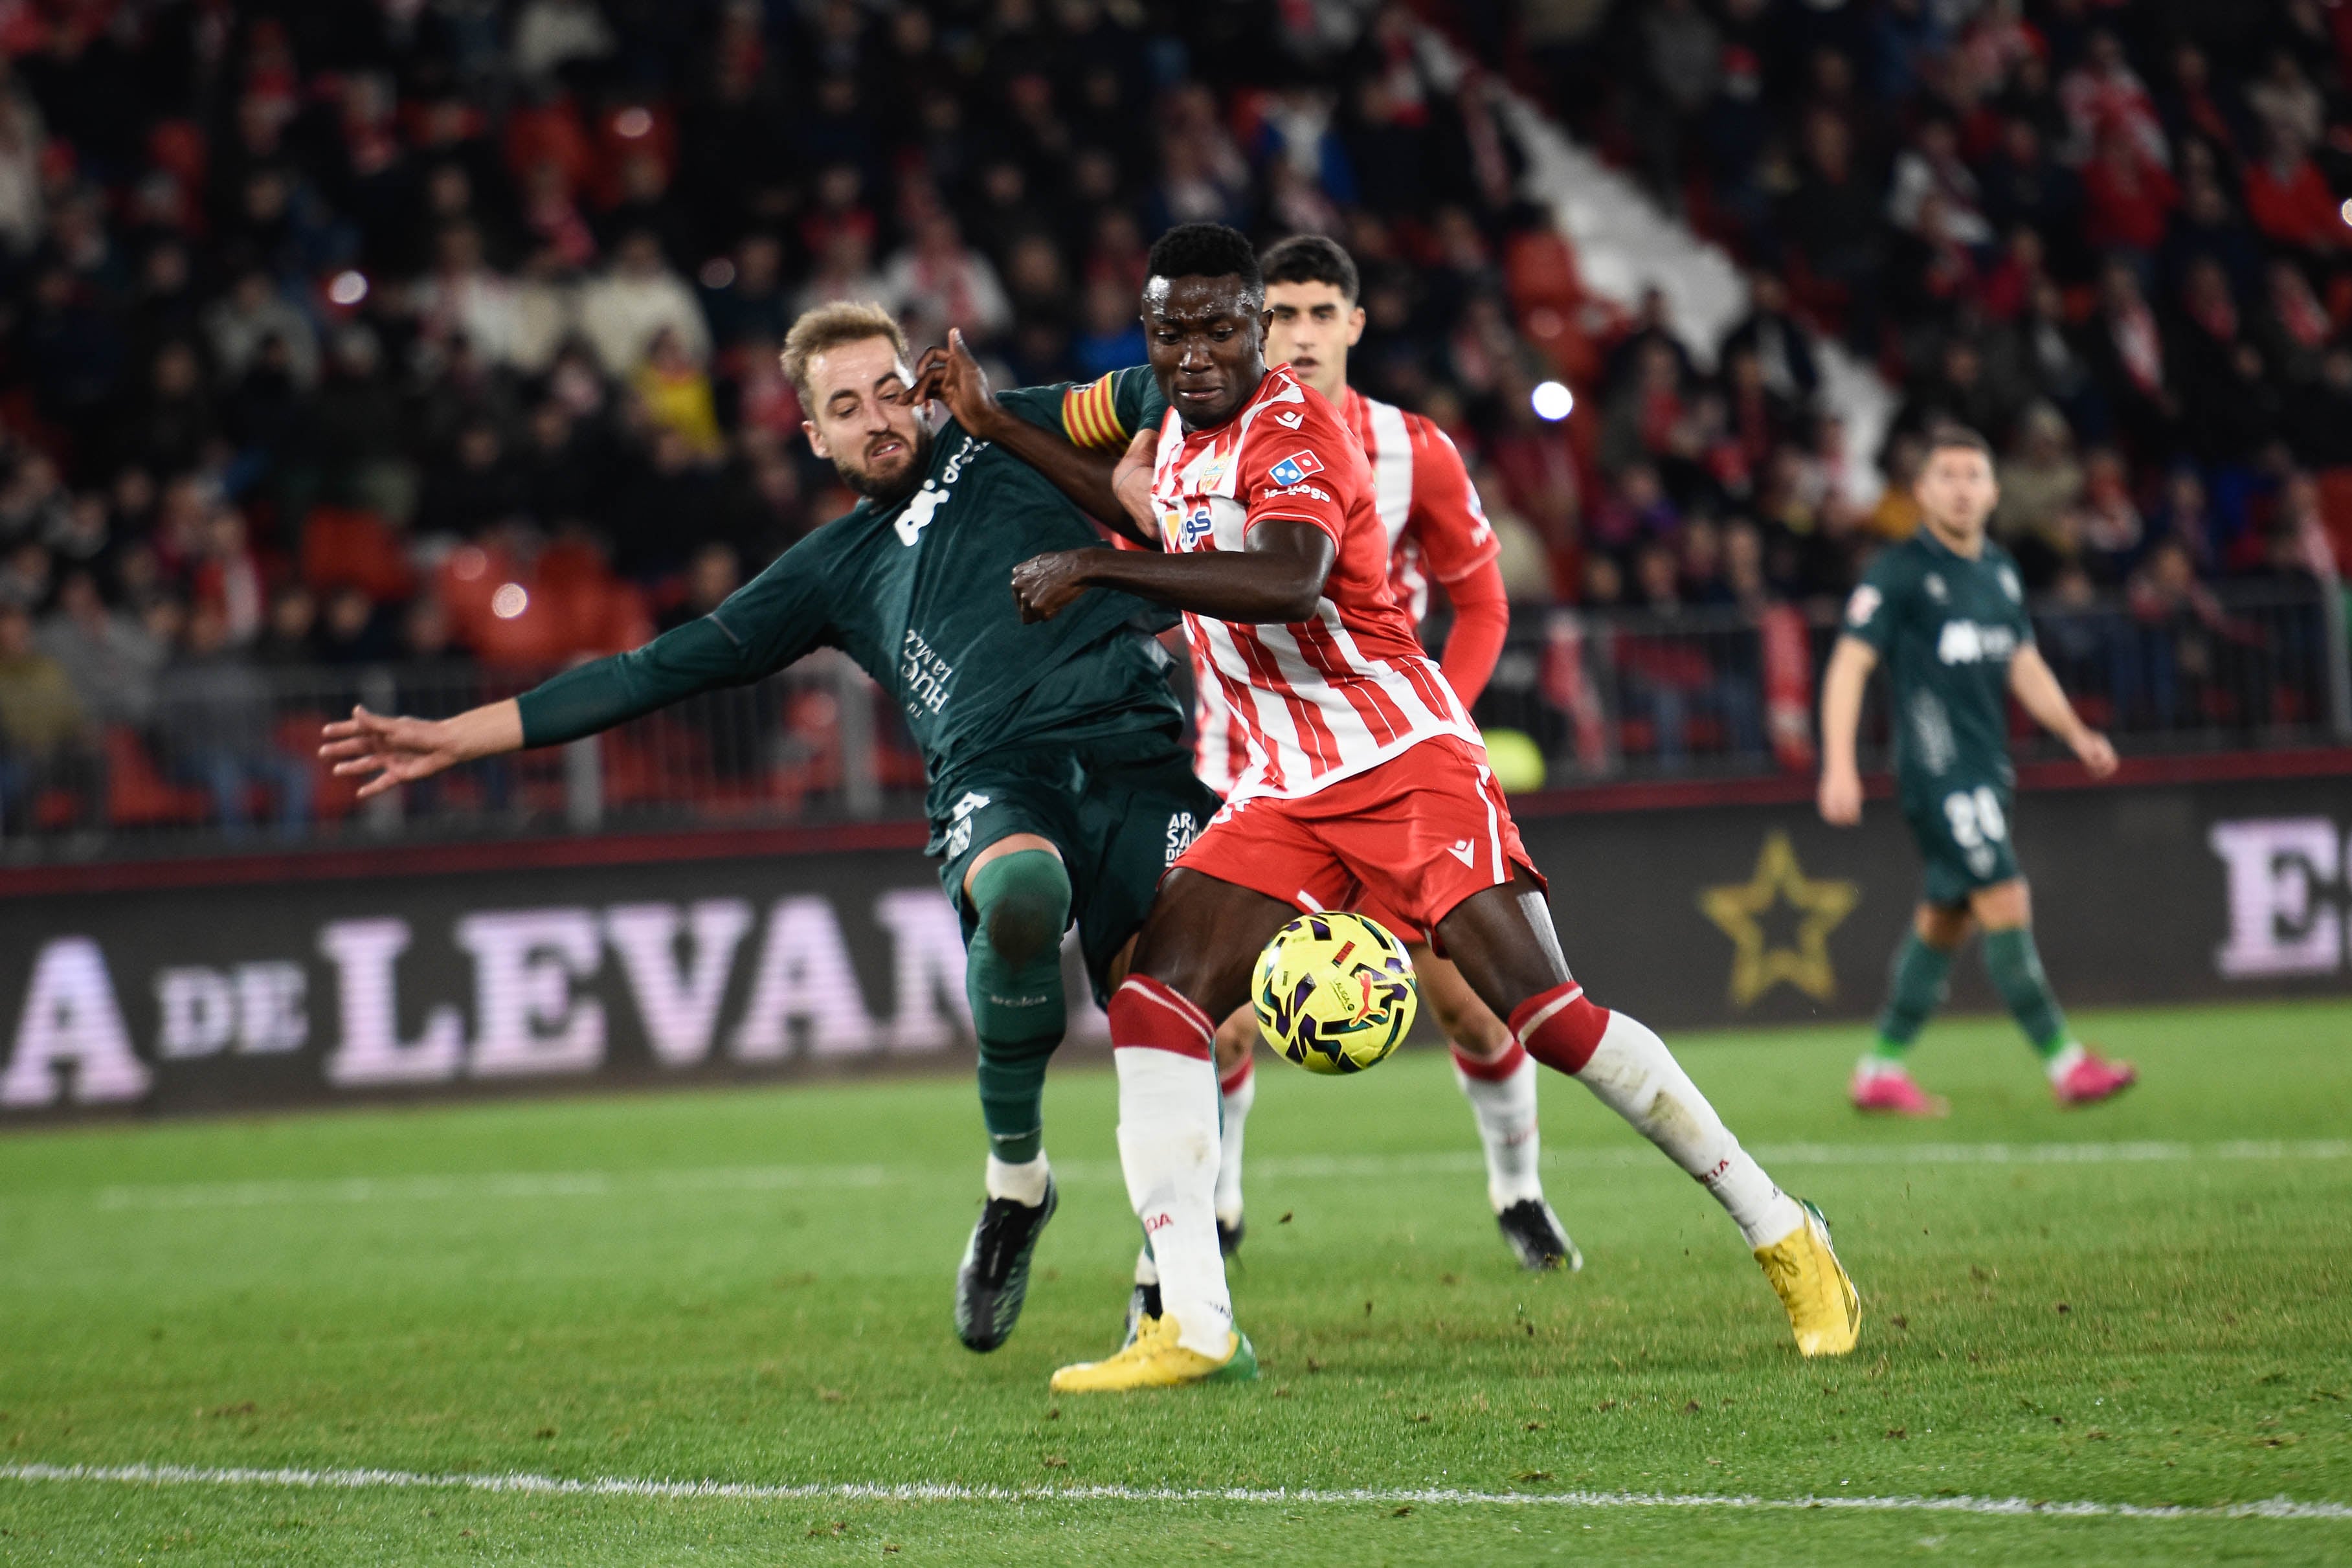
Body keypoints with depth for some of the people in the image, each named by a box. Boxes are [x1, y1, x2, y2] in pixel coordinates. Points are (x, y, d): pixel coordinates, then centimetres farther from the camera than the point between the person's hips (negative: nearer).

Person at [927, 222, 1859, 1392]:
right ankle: (1192, 1328, -13)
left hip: (1405, 761, -8)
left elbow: (1289, 581, -34)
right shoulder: (1174, 439, 12)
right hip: (1287, 793, 8)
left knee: (1546, 1013, -14)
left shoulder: (1292, 428, -14)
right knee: (1153, 1004, -10)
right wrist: (995, 427, 35)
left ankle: (1781, 1238, -1)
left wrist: (1096, 568, -31)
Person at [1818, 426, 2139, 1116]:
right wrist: (1839, 767, -20)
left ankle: (1881, 1072, 19)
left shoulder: (2000, 571, 15)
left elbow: (2025, 667, 22)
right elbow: (1850, 665, -11)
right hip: (1937, 770, -8)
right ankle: (2065, 1064, -11)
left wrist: (2076, 734, 8)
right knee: (2006, 907, -13)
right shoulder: (1899, 572, -7)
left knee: (1943, 921, 11)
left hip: (1988, 773, 8)